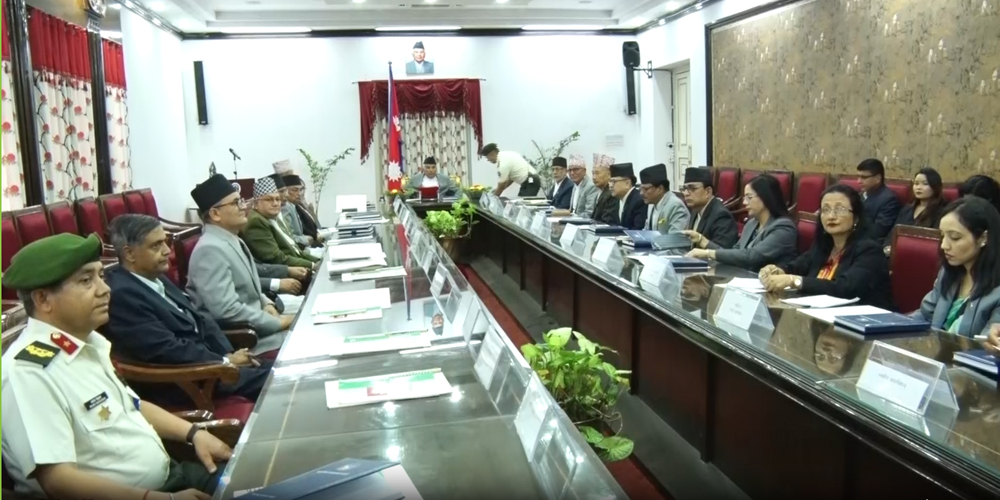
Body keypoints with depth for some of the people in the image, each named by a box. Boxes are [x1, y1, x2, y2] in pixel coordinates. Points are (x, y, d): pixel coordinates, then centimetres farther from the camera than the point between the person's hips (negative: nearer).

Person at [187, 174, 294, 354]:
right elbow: (227, 311, -26)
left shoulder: (232, 240, 9)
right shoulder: (211, 249, -20)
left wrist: (266, 304, 1)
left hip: (253, 323, 9)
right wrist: (278, 322, -20)